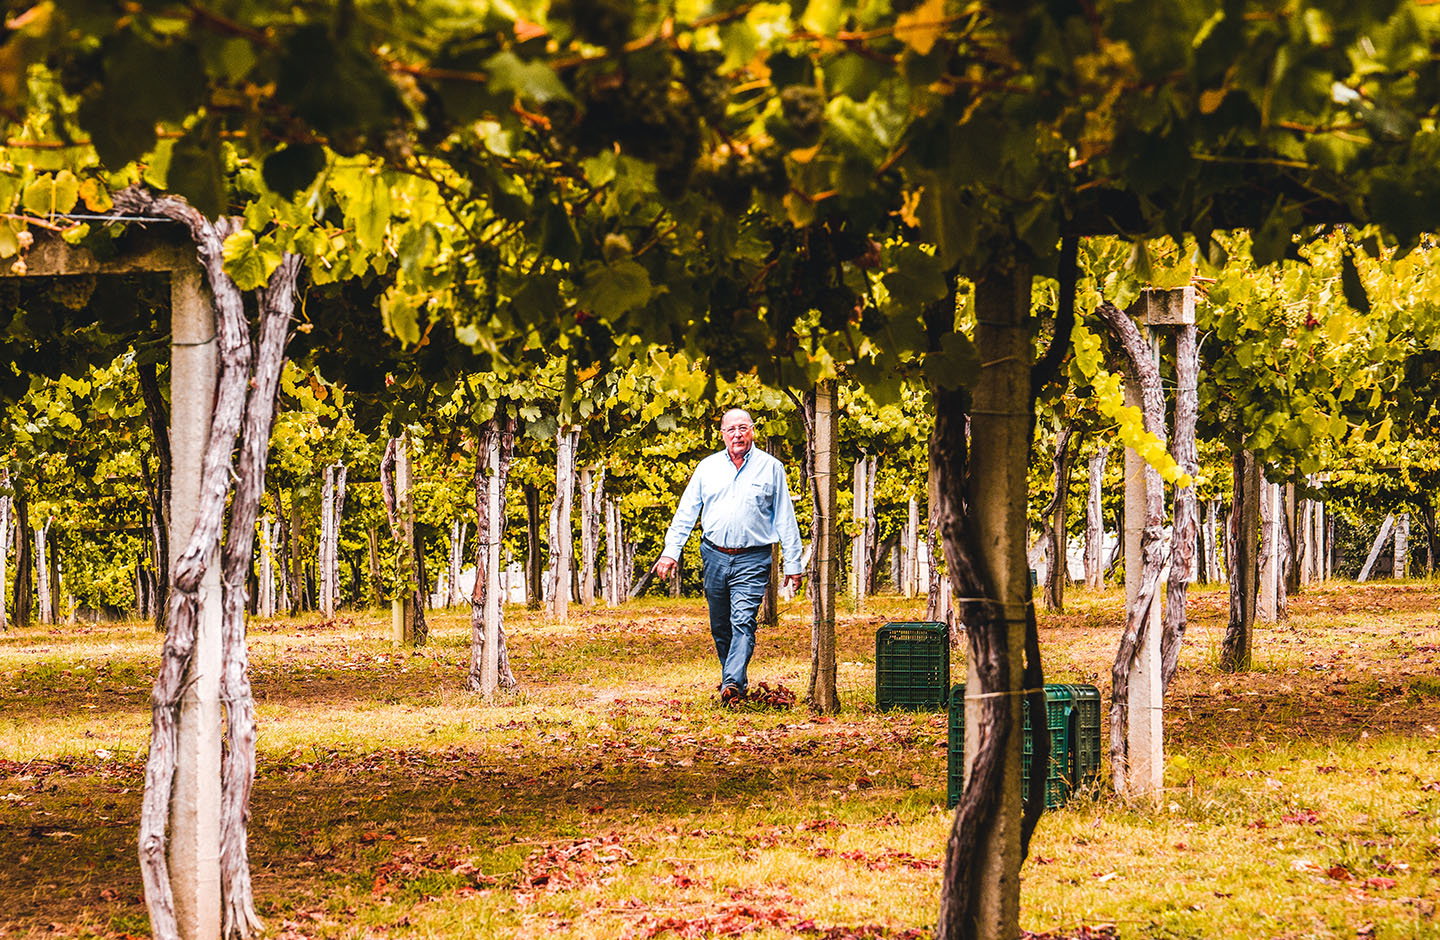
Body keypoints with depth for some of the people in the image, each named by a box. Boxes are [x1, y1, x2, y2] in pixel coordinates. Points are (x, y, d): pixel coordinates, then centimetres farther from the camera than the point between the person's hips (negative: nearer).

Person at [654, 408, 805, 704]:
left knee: (743, 621, -16)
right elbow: (686, 512, 12)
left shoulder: (771, 468, 3)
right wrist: (670, 551, 3)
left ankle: (733, 684, -26)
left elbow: (785, 519, 6)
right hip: (714, 556, 4)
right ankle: (735, 679, 22)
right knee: (720, 626, 9)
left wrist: (792, 564, 3)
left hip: (752, 560, -4)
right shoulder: (708, 467, 10)